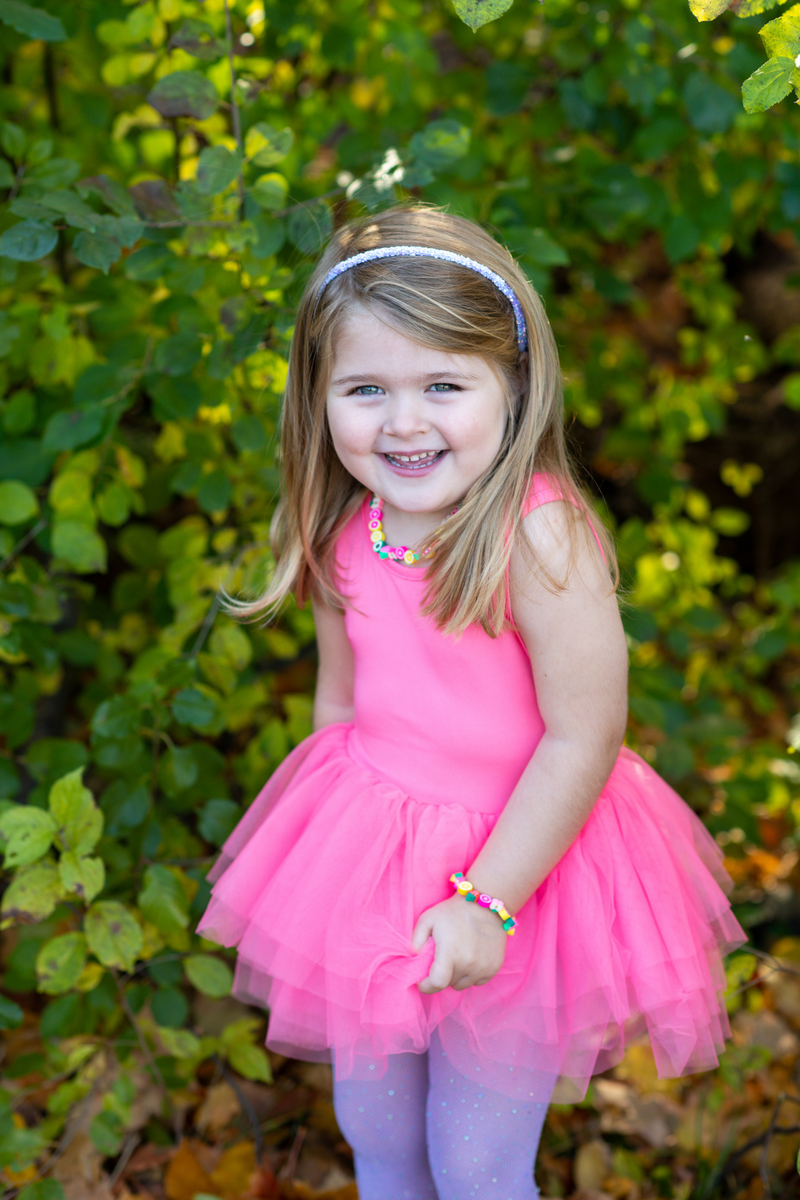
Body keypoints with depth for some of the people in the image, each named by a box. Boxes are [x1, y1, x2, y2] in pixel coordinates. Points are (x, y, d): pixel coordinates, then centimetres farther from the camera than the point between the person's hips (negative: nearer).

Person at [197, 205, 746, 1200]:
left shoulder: (539, 535, -26)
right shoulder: (347, 528, -5)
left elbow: (583, 741, -23)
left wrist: (485, 901, -22)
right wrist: (334, 834, 12)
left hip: (516, 860, -5)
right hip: (374, 860, 6)